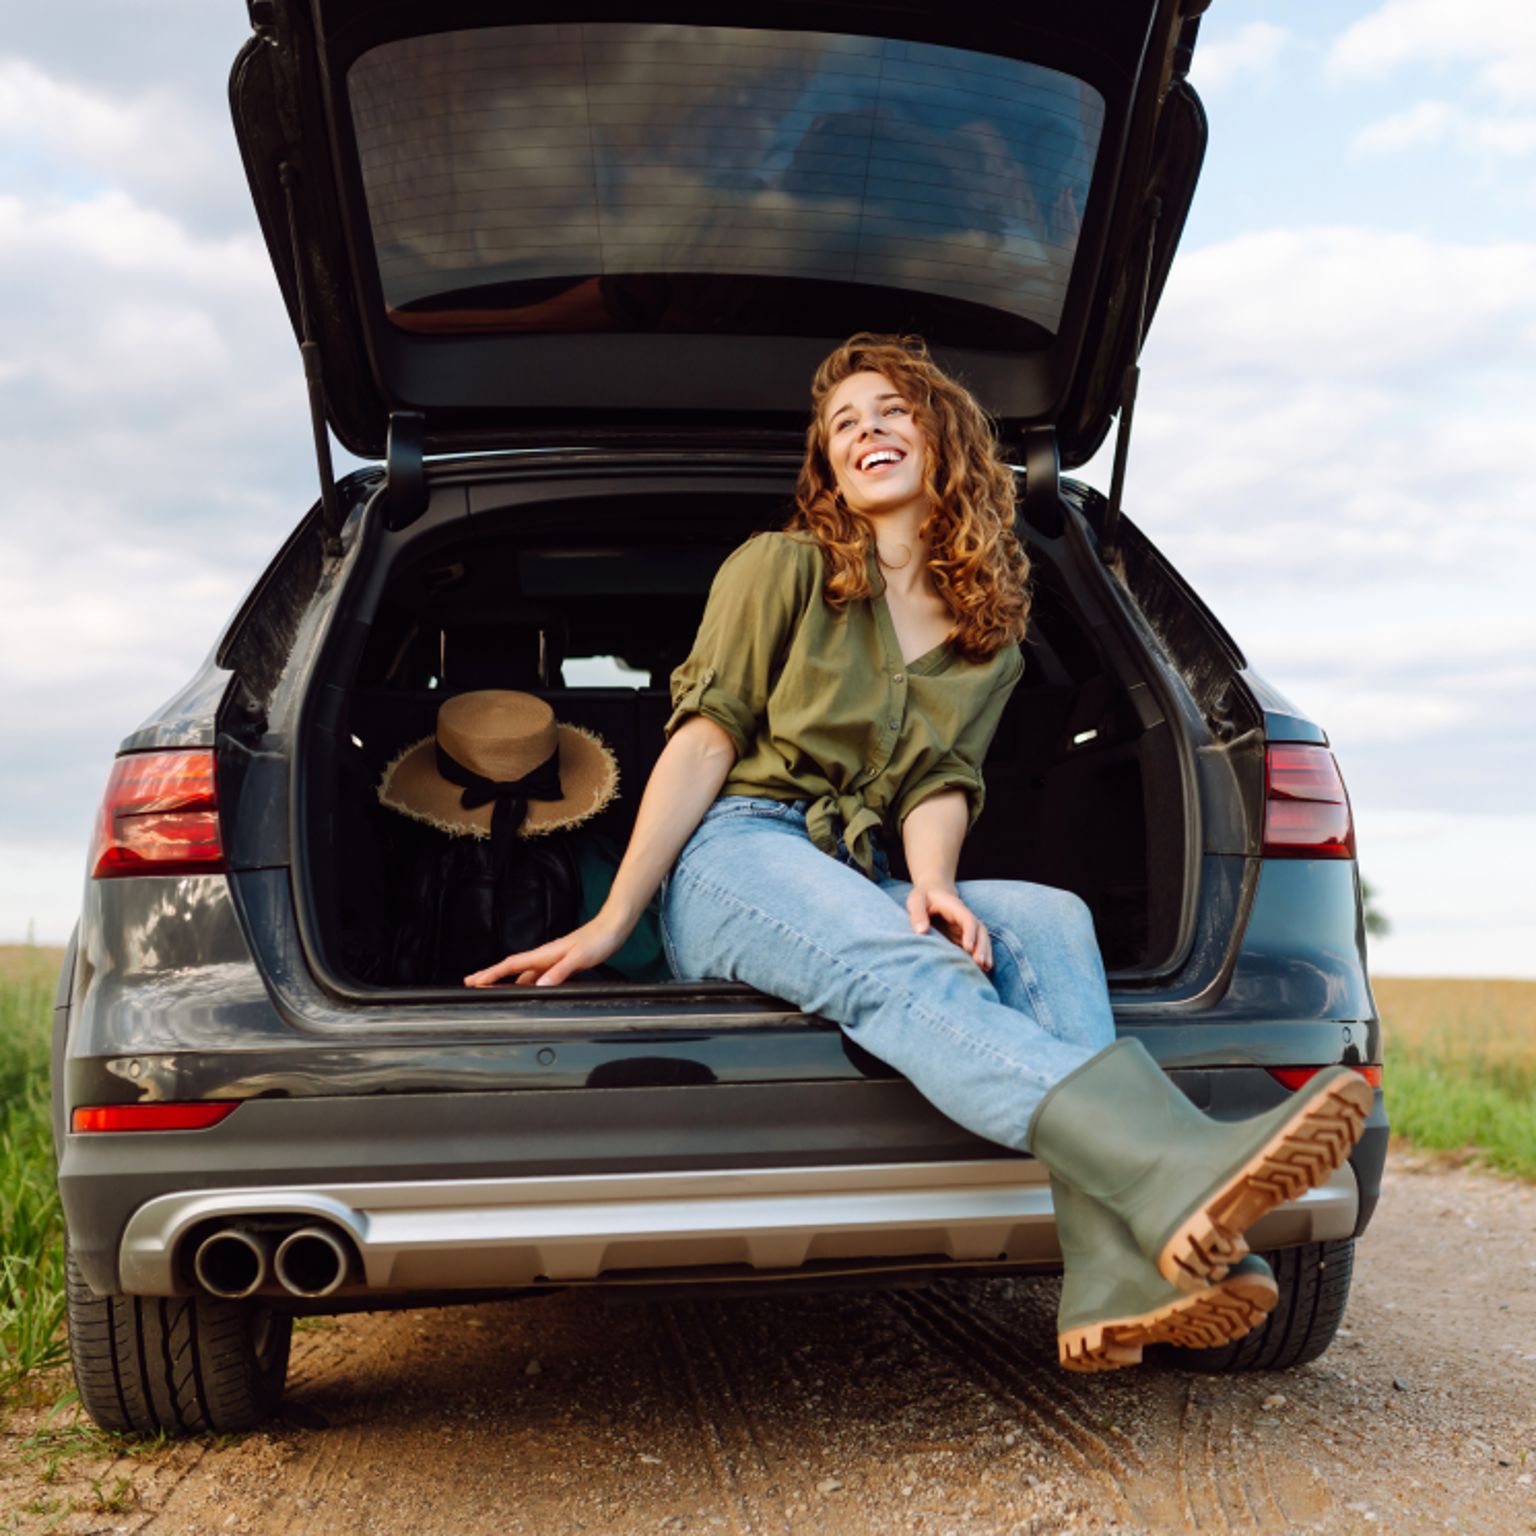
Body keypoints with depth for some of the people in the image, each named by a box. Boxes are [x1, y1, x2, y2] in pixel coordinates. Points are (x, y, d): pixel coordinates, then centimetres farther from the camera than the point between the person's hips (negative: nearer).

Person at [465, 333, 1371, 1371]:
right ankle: (1176, 1173, -63)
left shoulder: (992, 632, 20)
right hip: (736, 858, -4)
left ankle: (1116, 1280, -48)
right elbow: (706, 740, 1)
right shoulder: (783, 568, 9)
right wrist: (613, 921, -7)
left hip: (864, 885, 4)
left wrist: (931, 881, -16)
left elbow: (941, 782, 8)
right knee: (912, 974, -36)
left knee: (1052, 920, -27)